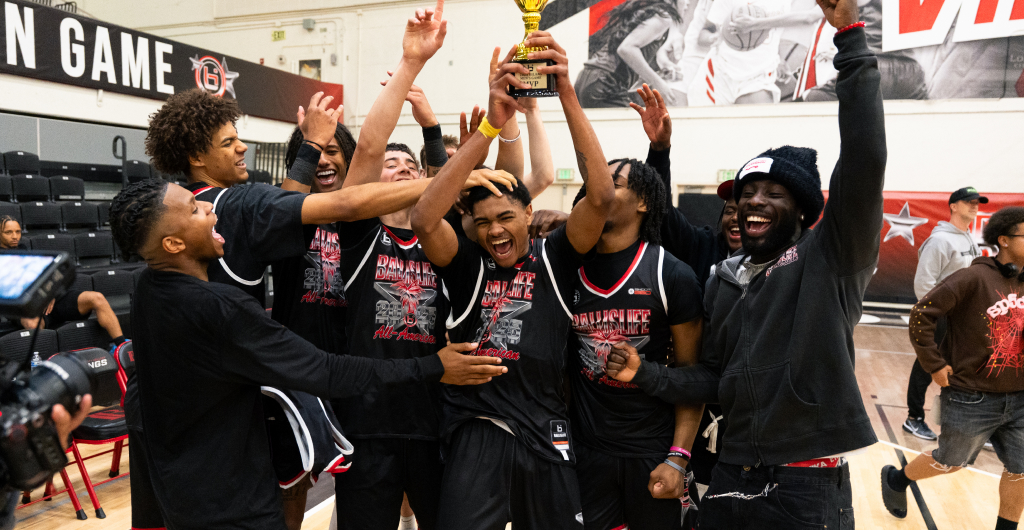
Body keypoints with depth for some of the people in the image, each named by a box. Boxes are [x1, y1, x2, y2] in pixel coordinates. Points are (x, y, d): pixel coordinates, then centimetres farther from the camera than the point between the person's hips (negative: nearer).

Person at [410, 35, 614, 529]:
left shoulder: (555, 257, -1)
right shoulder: (468, 264, -2)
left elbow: (600, 195, -16)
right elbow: (424, 219, -21)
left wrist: (567, 93, -25)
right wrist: (489, 124, -28)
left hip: (546, 436, 2)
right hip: (475, 436, -1)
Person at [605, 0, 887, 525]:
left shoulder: (831, 259, -7)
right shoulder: (723, 280, 9)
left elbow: (865, 159, -21)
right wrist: (646, 374, -4)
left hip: (808, 487, -5)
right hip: (730, 479, 5)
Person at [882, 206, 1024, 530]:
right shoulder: (974, 278, -17)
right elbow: (922, 315, -19)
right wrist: (934, 365, -17)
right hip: (972, 399, -6)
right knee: (950, 462, 11)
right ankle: (895, 480, 36)